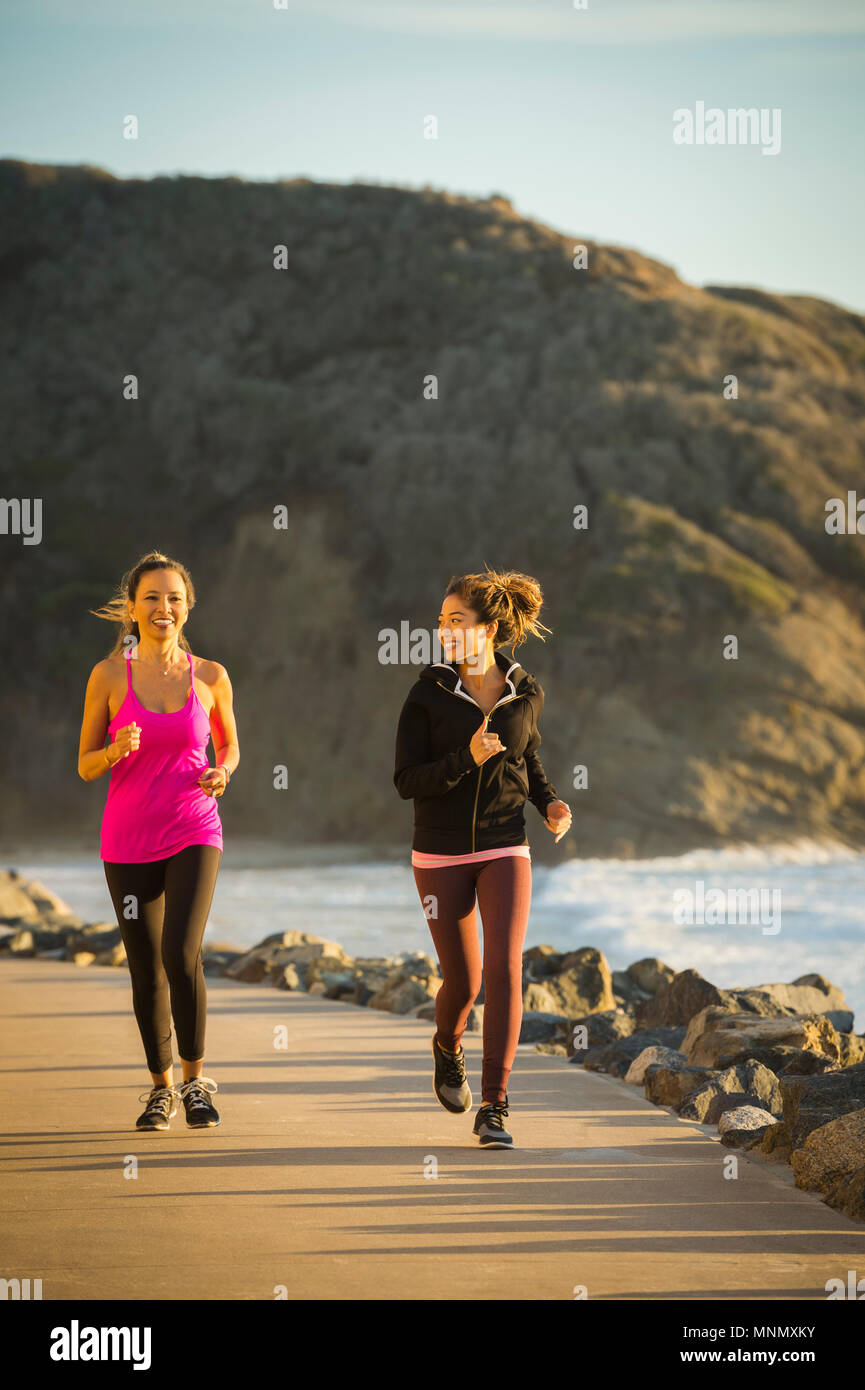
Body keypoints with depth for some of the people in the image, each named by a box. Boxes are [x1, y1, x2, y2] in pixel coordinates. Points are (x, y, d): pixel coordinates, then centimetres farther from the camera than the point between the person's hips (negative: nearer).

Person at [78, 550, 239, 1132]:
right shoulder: (110, 675, -3)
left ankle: (195, 1078, -1)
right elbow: (86, 766, 3)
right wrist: (115, 751, -18)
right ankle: (161, 1086, 26)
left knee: (181, 954, -19)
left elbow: (229, 743, 17)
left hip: (194, 834, -1)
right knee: (146, 971, 7)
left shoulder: (211, 676, 0)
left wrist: (223, 772, -5)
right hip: (129, 839, 1)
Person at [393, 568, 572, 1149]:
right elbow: (406, 780, -8)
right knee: (463, 980, 4)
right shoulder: (430, 692, -6)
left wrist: (550, 801, 1)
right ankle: (448, 1047, 41)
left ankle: (494, 1109, -10)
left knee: (505, 969, -15)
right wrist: (468, 758, -22)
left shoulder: (526, 693, 0)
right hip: (441, 854, -1)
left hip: (505, 849, 1)